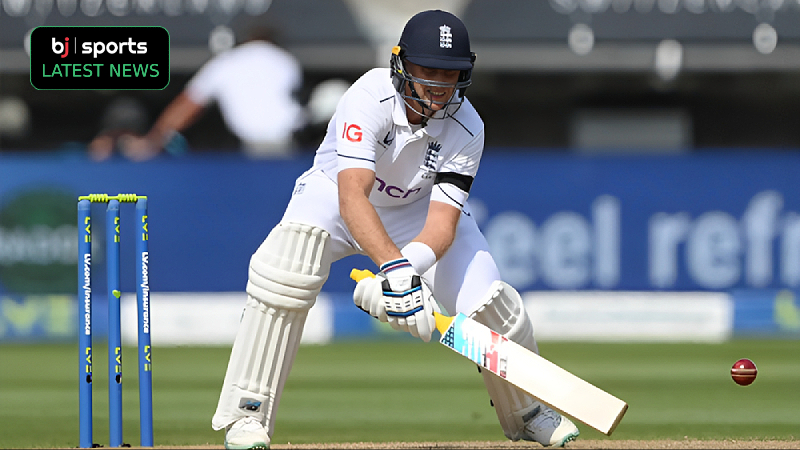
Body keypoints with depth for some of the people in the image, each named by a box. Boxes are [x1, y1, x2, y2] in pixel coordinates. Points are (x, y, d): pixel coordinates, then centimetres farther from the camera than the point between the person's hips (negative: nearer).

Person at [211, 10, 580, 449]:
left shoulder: (466, 128, -25)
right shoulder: (369, 99, -36)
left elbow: (443, 223, -30)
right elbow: (352, 197, -48)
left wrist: (411, 265, -53)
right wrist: (393, 266, -63)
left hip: (418, 206, 3)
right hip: (334, 192, -3)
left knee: (484, 297, -13)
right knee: (285, 270, -32)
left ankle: (526, 413, 18)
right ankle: (246, 413, -22)